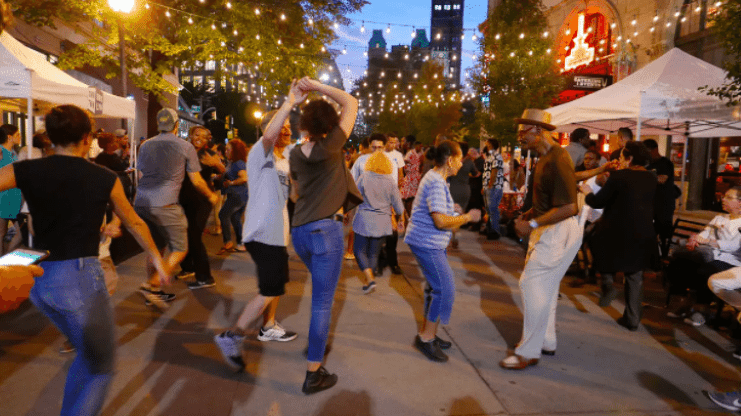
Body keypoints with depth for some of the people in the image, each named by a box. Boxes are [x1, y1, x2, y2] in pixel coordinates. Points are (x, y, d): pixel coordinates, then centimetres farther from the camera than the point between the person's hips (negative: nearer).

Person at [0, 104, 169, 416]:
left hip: (38, 278, 5)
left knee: (89, 355, 27)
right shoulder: (105, 179, -4)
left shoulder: (26, 171, 0)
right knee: (100, 370, 10)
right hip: (80, 276, -5)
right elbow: (134, 224, 10)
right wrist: (157, 259, 21)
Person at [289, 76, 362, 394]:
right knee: (322, 301, -1)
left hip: (299, 230, 7)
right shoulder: (330, 147, -10)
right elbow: (351, 103, -5)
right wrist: (317, 87, -3)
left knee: (321, 291, 28)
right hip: (325, 229, -7)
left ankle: (316, 344, 41)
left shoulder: (296, 154, 7)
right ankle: (313, 374, 5)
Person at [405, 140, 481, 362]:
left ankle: (427, 333, 28)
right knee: (445, 289, -9)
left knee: (436, 287, 17)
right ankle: (426, 338, 2)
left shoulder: (435, 178, 13)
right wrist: (468, 217, -14)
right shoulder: (436, 183, -20)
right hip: (426, 243, -11)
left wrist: (450, 208, 16)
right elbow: (442, 221, -28)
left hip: (430, 242, 11)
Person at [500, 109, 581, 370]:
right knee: (545, 287, 19)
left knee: (533, 284, -8)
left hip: (559, 232, -11)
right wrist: (530, 214, 9)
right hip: (547, 230, 11)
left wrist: (532, 224, -22)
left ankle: (528, 353, 3)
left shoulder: (557, 160, -22)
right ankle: (546, 342, 34)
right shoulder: (544, 158, 10)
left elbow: (568, 207, -26)